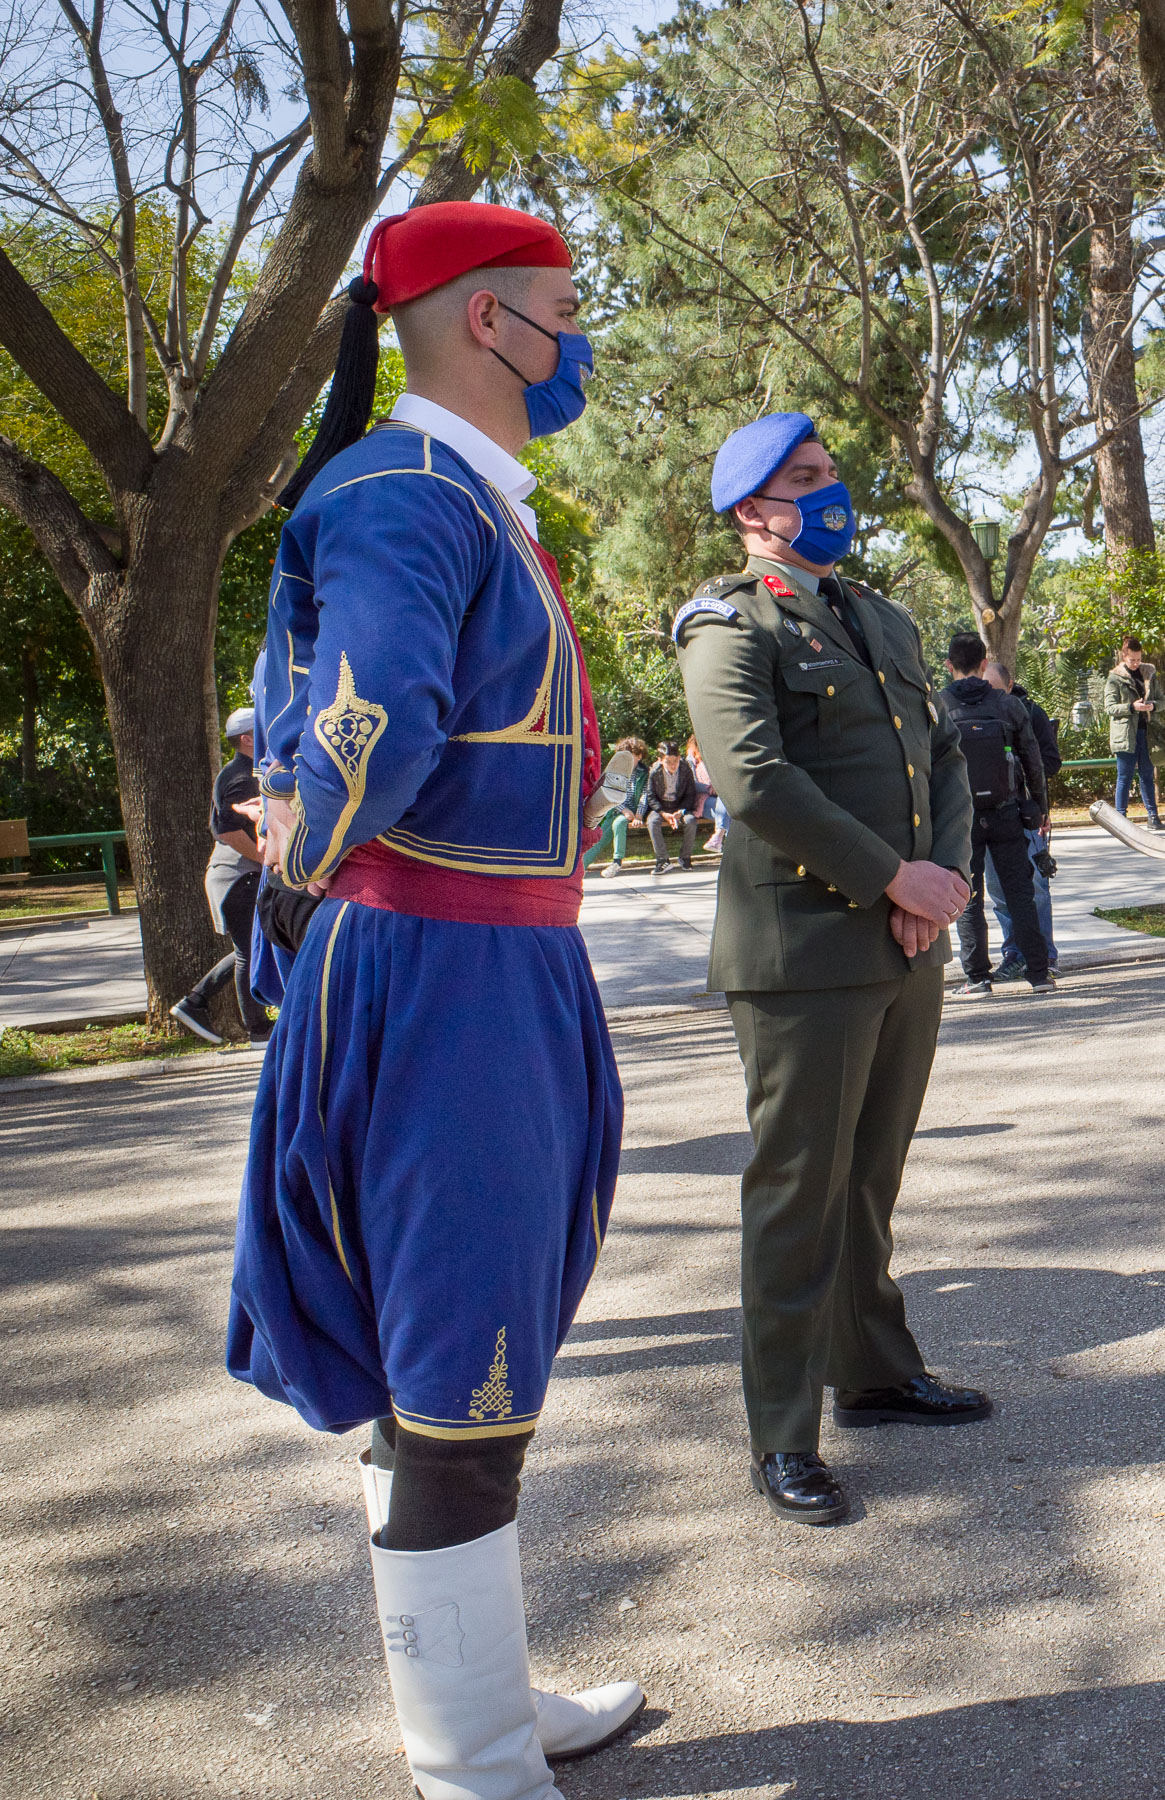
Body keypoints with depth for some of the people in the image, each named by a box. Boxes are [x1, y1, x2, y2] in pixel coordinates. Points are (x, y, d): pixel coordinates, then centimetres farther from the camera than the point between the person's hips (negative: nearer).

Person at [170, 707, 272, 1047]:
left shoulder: (247, 774, 18)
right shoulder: (238, 777, -17)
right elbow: (229, 830, -28)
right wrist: (265, 859, -20)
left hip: (247, 876, 11)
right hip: (237, 875, -11)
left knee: (250, 950, 15)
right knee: (250, 952, -3)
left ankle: (194, 1003, 19)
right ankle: (259, 1031, 5)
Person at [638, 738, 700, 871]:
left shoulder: (685, 769, -10)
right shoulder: (655, 772, -13)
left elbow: (690, 795, -3)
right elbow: (650, 797, -7)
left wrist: (680, 812, -19)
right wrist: (664, 814, -22)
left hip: (681, 806, 1)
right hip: (659, 807, 0)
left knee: (690, 820, -29)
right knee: (652, 821, -31)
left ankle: (685, 857, -10)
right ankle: (662, 859, -25)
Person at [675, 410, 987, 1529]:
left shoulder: (884, 622, 19)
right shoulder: (732, 626, -6)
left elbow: (944, 756, 16)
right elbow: (755, 781, -19)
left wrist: (948, 874, -3)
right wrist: (898, 878, -17)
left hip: (907, 951, 7)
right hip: (804, 953, -7)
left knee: (871, 1177, 17)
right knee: (799, 1192, -2)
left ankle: (874, 1375, 32)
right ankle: (782, 1439, 8)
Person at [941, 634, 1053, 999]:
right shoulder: (1009, 706, -2)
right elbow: (1034, 764, 3)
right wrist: (1040, 808, 15)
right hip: (1005, 815, 1)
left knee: (968, 900, 5)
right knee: (1020, 893, 8)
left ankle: (977, 979, 6)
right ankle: (1038, 973, 8)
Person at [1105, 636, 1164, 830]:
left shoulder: (1149, 674, 11)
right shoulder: (1115, 679, -2)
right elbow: (1109, 707, -6)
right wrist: (1132, 707, -19)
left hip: (1146, 732, 4)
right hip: (1125, 734, -4)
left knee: (1148, 776, 8)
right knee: (1125, 777, -2)